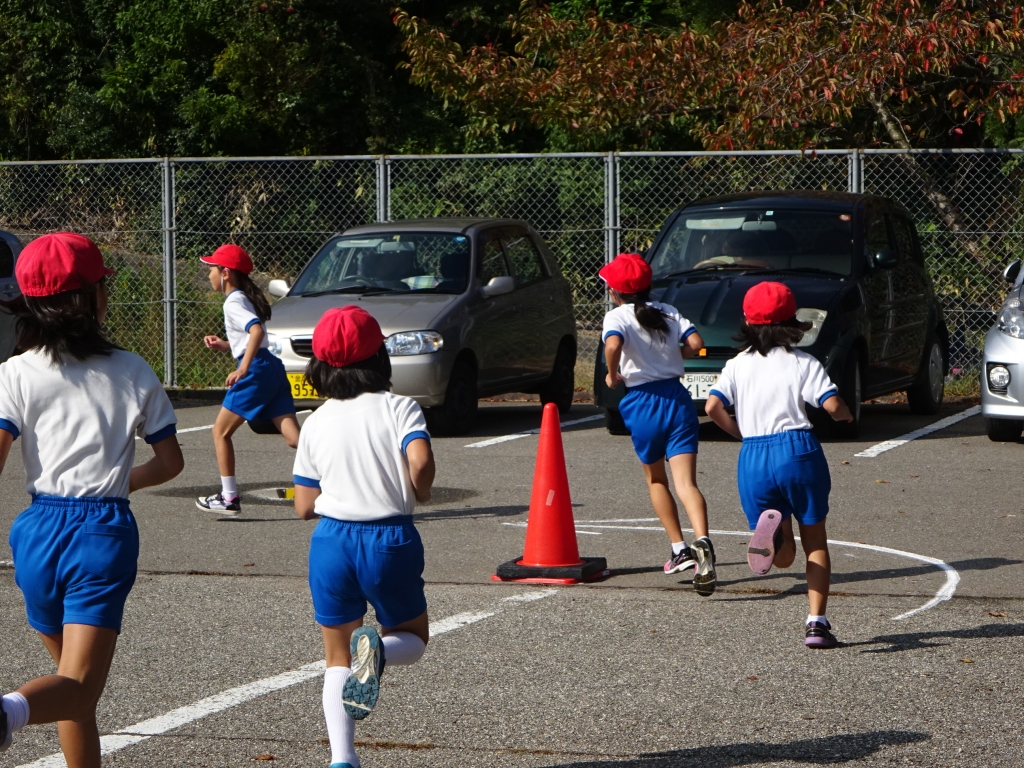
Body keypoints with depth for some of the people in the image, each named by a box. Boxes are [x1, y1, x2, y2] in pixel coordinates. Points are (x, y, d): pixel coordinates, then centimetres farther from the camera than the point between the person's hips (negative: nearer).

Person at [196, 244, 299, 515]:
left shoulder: (233, 302, -8)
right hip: (273, 368, 9)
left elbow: (257, 331, -25)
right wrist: (225, 345, 20)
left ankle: (229, 497, 9)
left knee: (221, 431, 6)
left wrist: (243, 369, -30)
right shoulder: (246, 298, 21)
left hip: (256, 370, -9)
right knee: (293, 437, -1)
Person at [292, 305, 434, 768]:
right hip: (390, 539, -2)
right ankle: (376, 650, -17)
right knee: (413, 639, 19)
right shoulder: (400, 409, -3)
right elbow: (420, 461, -21)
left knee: (337, 658, 14)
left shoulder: (316, 423, 5)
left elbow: (305, 507, 5)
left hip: (333, 539, 2)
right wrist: (419, 492, 0)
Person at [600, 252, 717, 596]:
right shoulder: (667, 313, 9)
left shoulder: (617, 317, -3)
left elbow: (613, 345, -25)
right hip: (677, 397, 2)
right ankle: (702, 544, -32)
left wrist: (612, 373, -8)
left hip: (643, 402, -2)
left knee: (656, 480, 21)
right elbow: (696, 343, -2)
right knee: (686, 482, -9)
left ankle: (679, 549, 20)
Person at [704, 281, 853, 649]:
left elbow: (713, 407, -5)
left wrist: (739, 431, 12)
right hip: (798, 448, -2)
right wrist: (847, 415, 14)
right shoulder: (803, 363, 3)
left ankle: (773, 532, -26)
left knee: (785, 558, 10)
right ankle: (816, 622, 3)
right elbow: (832, 405, -9)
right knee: (815, 541, 13)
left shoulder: (737, 365, 9)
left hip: (753, 456, 2)